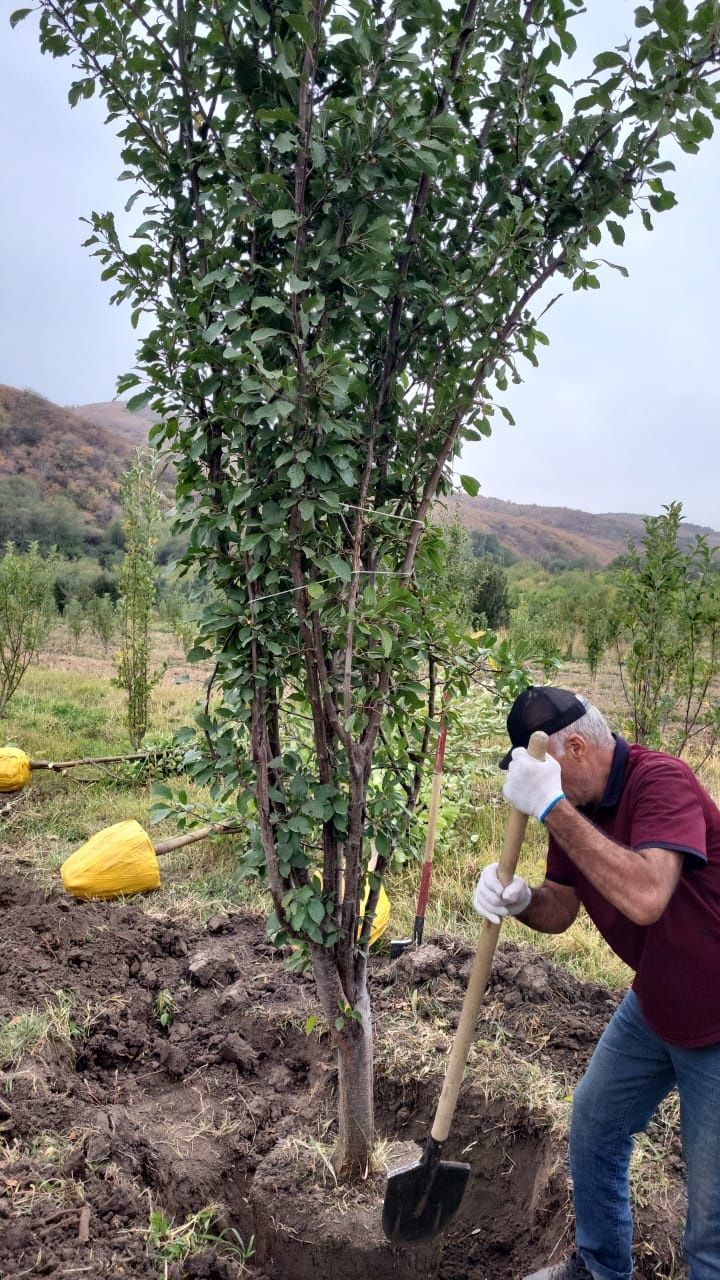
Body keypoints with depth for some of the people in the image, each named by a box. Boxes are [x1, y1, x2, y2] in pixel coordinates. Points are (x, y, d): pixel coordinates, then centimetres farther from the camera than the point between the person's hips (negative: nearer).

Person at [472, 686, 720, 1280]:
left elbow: (645, 898, -43)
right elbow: (560, 910, 4)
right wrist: (517, 899, -19)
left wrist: (551, 807, -41)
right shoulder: (575, 805, -3)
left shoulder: (661, 781, -28)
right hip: (653, 1003, 9)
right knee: (593, 1126, 20)